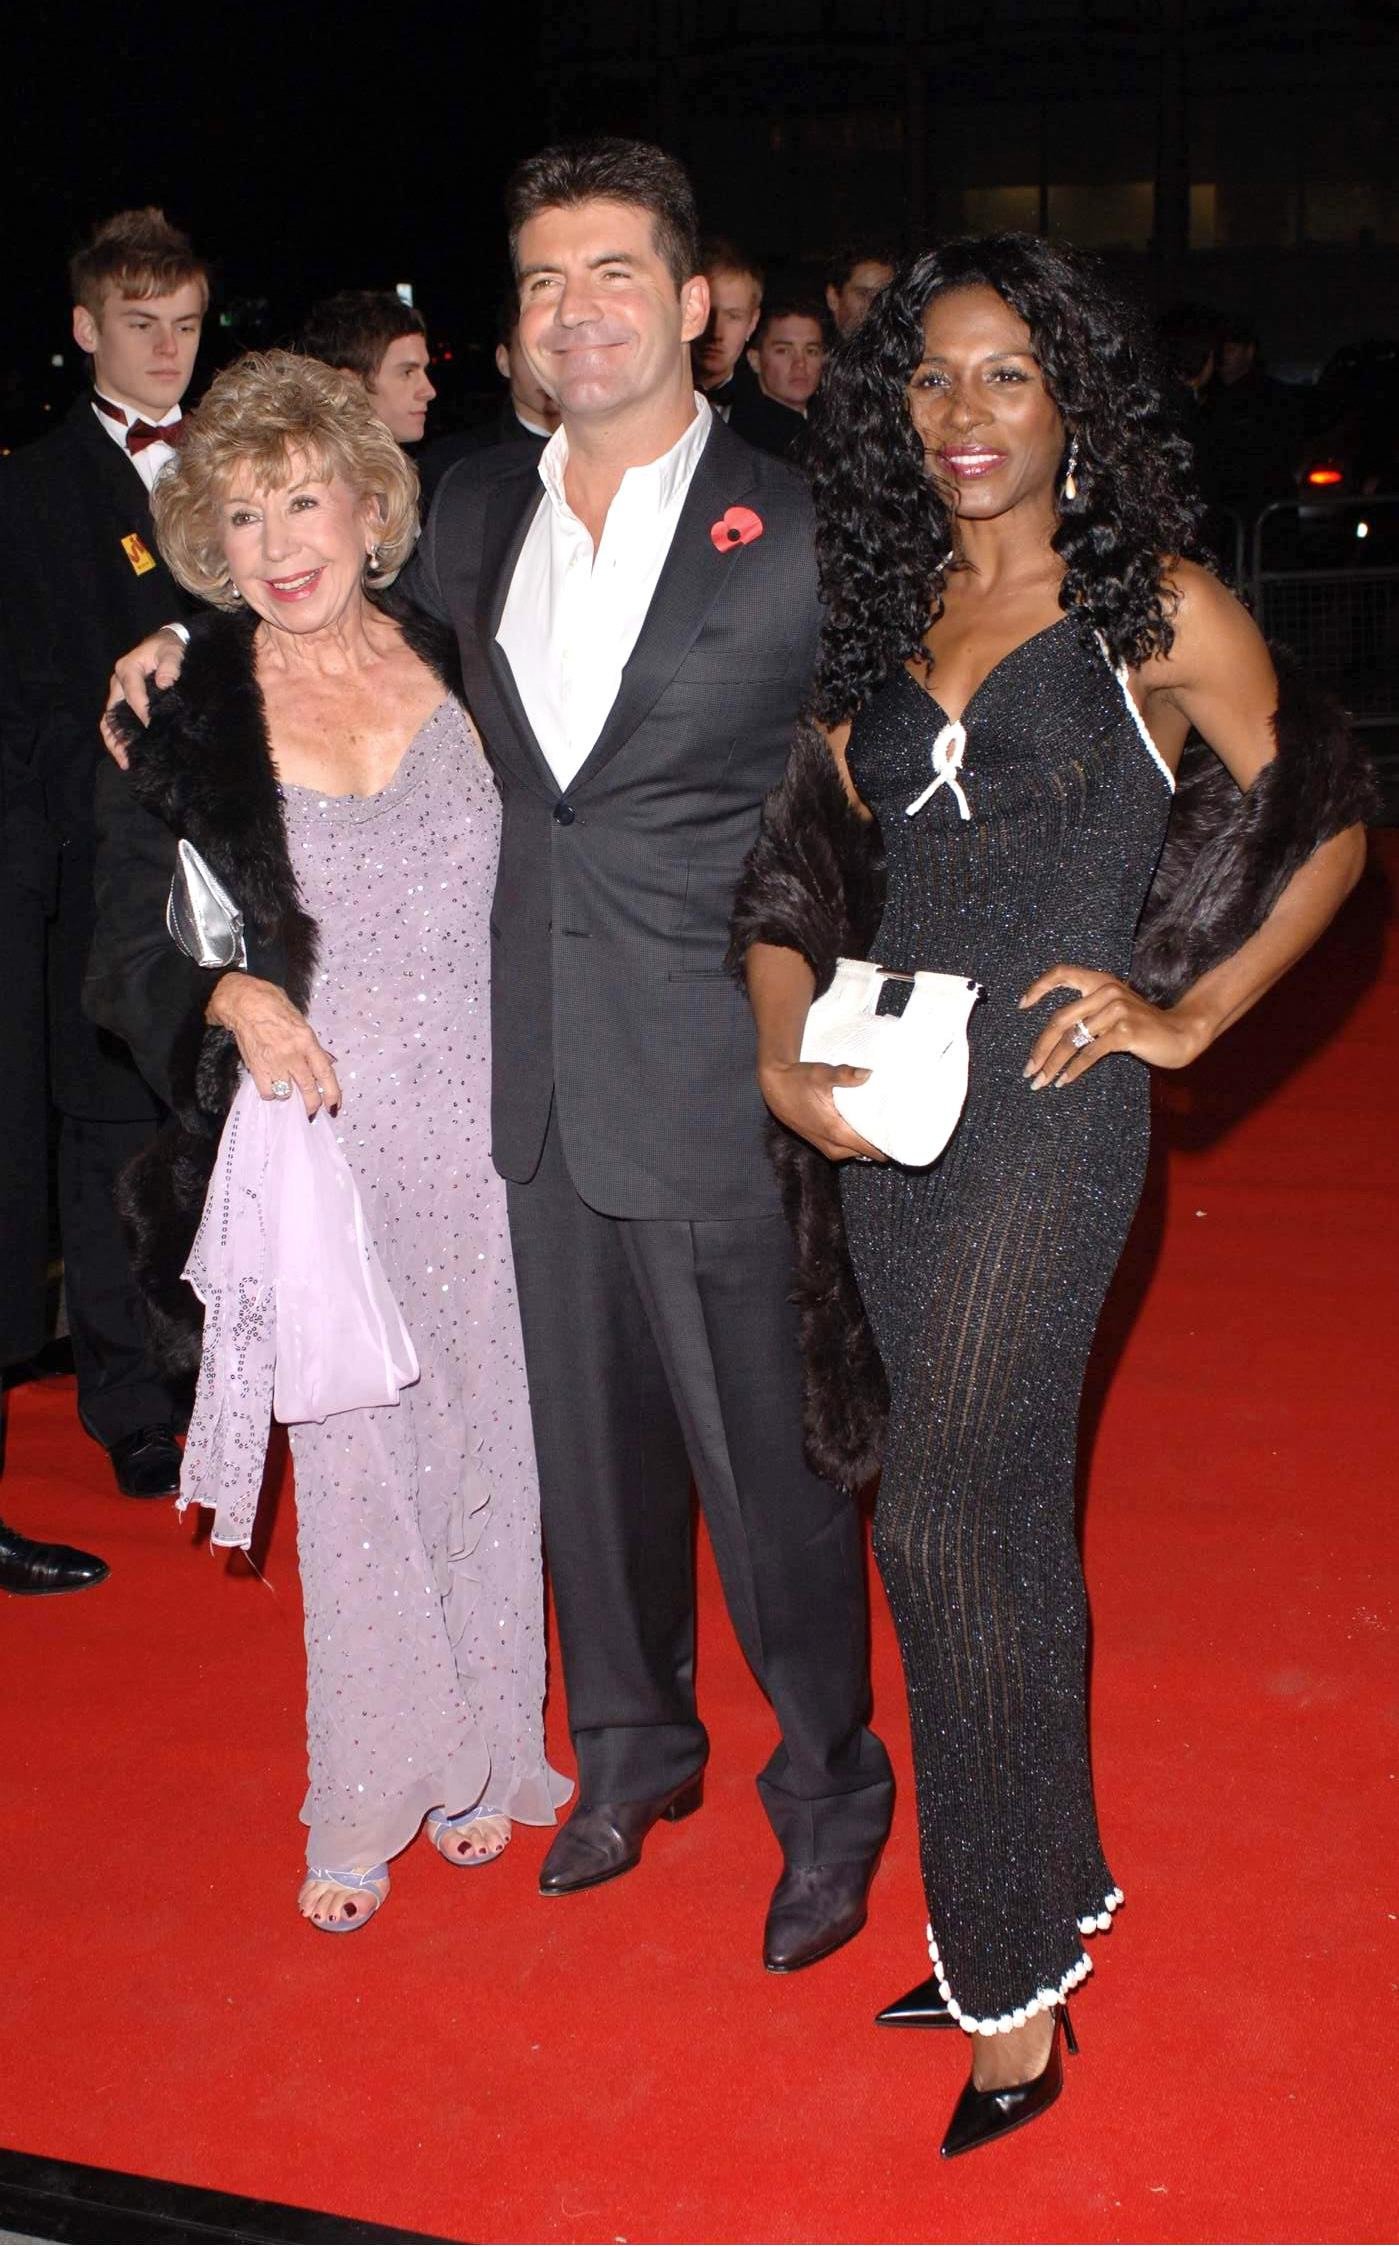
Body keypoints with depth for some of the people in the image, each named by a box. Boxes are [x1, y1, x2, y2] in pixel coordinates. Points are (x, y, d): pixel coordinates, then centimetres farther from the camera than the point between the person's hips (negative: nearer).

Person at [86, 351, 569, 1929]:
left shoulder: (456, 670, 2)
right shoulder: (179, 724, -3)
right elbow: (127, 956, 0)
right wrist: (230, 998, -20)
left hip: (482, 1134, 2)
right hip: (319, 1139, -2)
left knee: (485, 1437, 12)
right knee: (351, 1462, 6)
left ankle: (481, 1758, 32)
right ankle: (366, 1804, 25)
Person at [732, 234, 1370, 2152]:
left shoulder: (1158, 605, -2)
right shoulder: (885, 613, 12)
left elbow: (1326, 825, 2)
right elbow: (803, 861, 10)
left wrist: (1187, 1011, -5)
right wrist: (784, 1054, -4)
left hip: (1049, 1108, -5)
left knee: (949, 1527, -8)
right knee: (994, 1513, 14)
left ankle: (1010, 1972, 9)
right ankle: (1050, 1890, 31)